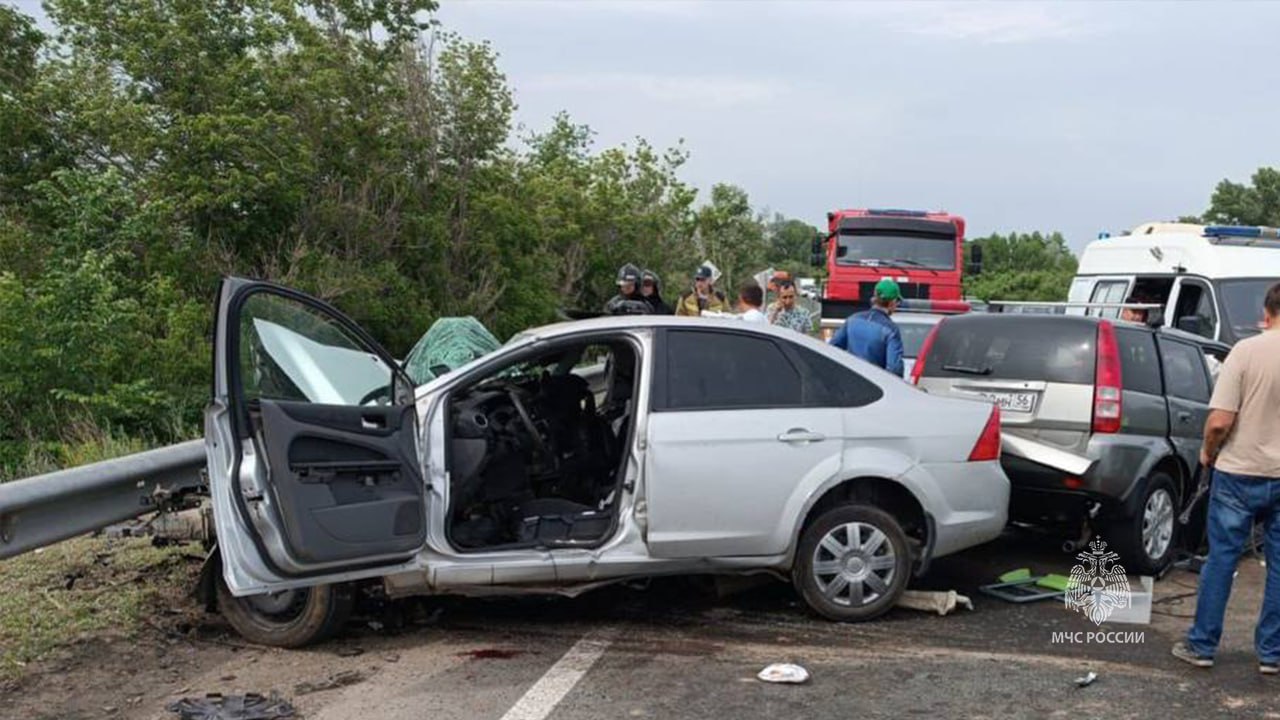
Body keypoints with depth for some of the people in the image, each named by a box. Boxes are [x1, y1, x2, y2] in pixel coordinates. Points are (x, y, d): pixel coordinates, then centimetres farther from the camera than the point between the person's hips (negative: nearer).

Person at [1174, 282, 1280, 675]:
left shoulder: (1247, 351, -13)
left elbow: (1219, 421, -16)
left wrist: (1208, 452, 3)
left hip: (1239, 472, -2)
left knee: (1221, 559, 8)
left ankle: (1202, 645, 13)